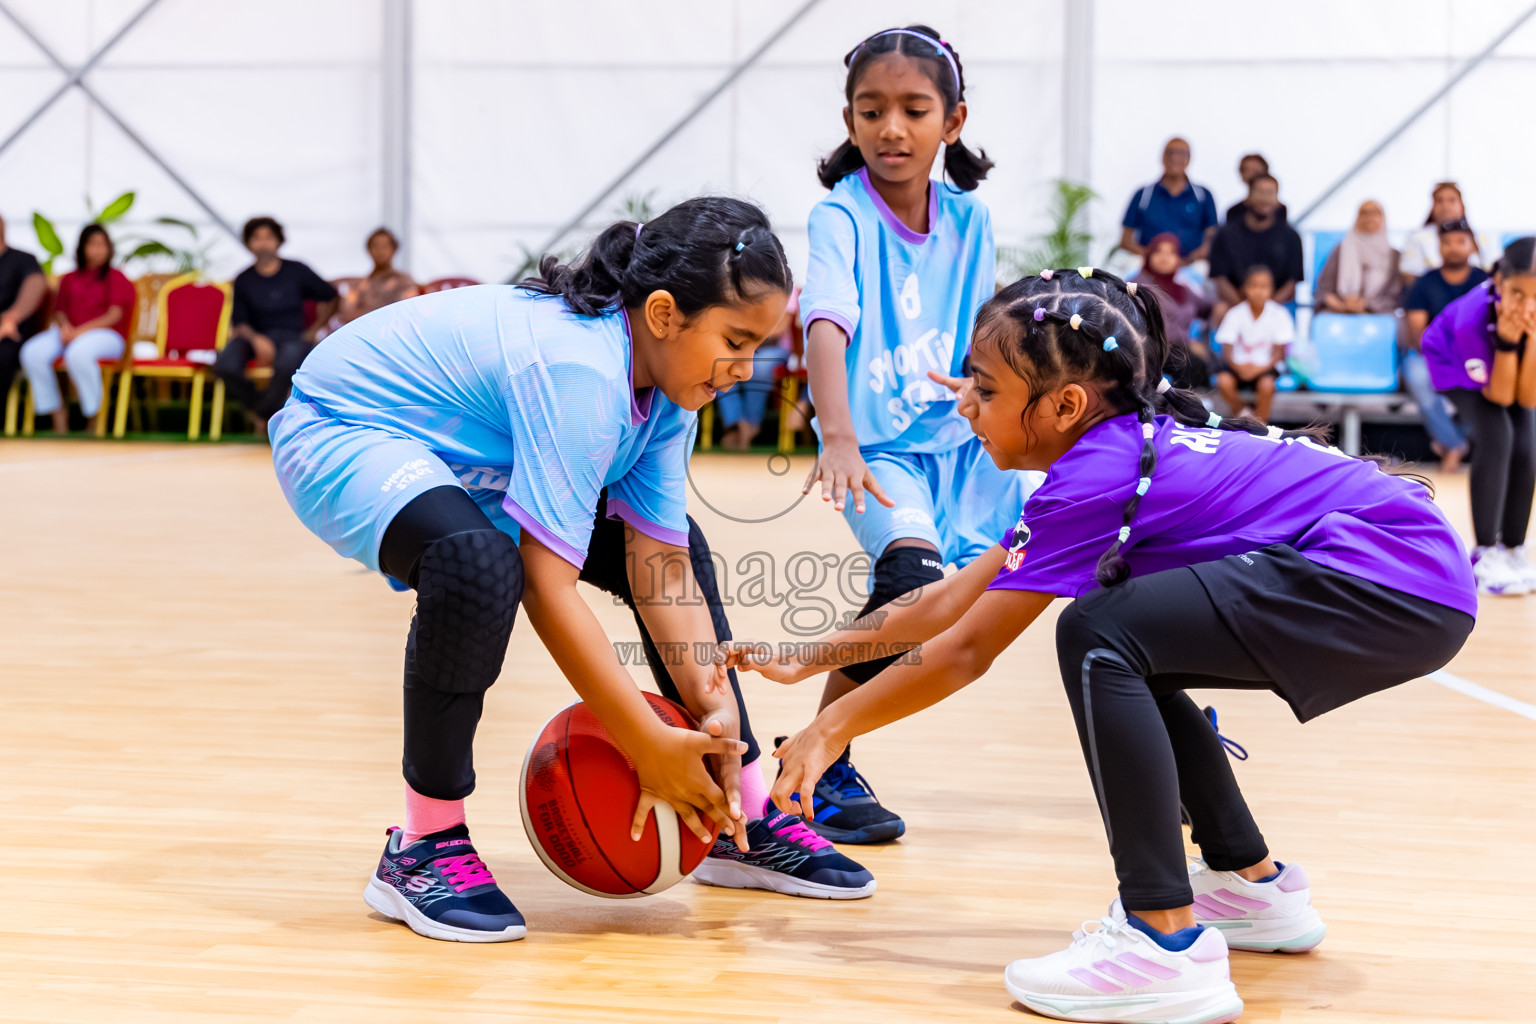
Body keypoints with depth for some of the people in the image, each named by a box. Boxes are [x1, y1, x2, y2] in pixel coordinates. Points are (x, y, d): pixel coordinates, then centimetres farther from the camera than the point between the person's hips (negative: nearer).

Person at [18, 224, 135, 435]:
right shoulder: (69, 279, 22)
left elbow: (115, 315, -4)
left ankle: (94, 415, -24)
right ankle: (57, 412, -18)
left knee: (78, 353, -41)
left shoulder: (115, 277, 9)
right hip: (69, 333, 5)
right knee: (32, 352, -27)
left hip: (105, 335, -4)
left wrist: (81, 330, -15)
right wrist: (64, 326, -9)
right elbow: (59, 309, 16)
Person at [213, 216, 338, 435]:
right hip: (256, 337, 2)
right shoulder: (244, 280, 5)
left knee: (287, 362, -41)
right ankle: (276, 408, -5)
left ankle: (265, 411, -9)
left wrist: (314, 330, 7)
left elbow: (330, 298, 13)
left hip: (293, 337, -2)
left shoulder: (297, 271, 3)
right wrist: (256, 339, -22)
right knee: (225, 365, -32)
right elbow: (239, 321, -1)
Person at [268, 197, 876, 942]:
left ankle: (745, 824, 17)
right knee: (479, 567, -39)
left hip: (462, 457, 10)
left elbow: (661, 563, -10)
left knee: (681, 546, 7)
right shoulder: (580, 370, -36)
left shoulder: (667, 374, -9)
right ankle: (422, 849, -20)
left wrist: (712, 704, -22)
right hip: (339, 434, -9)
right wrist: (651, 748, -33)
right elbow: (548, 588, -39)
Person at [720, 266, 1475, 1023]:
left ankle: (1169, 947, -19)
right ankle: (1254, 887, 29)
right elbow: (957, 598, 19)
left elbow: (966, 650, -8)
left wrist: (830, 730, 2)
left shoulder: (1097, 476, -14)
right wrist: (810, 656, 21)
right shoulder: (1117, 447, 13)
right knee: (1126, 656, 18)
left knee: (1101, 638, -18)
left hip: (1402, 588, -10)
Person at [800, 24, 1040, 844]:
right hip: (880, 452, -5)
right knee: (916, 576, -33)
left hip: (963, 441, 5)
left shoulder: (969, 220, 1)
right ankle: (819, 764, -17)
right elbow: (825, 325, -32)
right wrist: (839, 441, -47)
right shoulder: (842, 216, -15)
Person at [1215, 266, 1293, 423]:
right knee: (1223, 381, -29)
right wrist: (1238, 367, -31)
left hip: (1265, 365, -1)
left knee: (1266, 384, -33)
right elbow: (1227, 349, -10)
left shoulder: (1278, 314, -7)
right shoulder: (1235, 313, -7)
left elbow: (1279, 352, -8)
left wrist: (1262, 367, -27)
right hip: (1240, 364, 1)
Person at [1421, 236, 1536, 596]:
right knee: (1496, 437, -22)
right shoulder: (1471, 319, -41)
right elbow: (1498, 396, -32)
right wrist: (1506, 342, -46)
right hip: (1453, 361, -3)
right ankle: (1485, 555, -13)